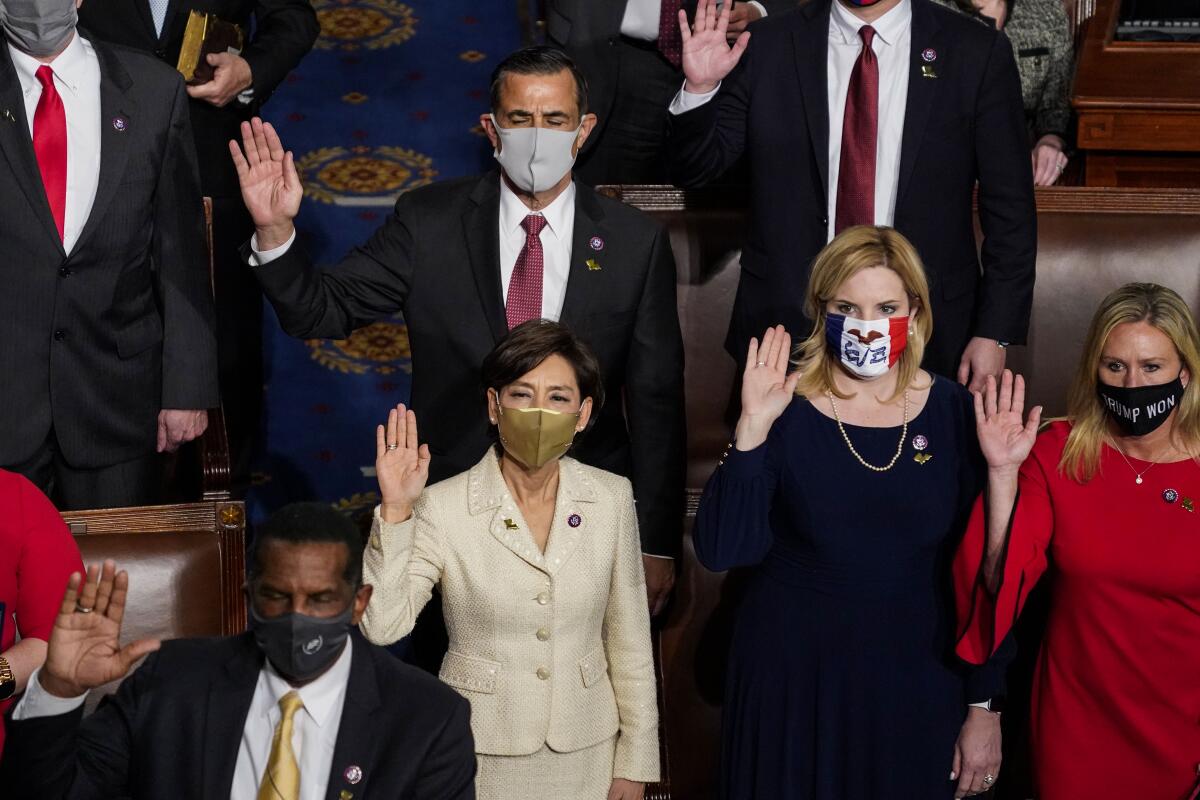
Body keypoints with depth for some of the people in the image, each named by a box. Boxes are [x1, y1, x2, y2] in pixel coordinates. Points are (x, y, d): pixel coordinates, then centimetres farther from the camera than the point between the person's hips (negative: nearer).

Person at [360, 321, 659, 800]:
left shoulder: (611, 499, -4)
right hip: (481, 757, -2)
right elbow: (382, 625, -19)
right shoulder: (443, 508, -12)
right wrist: (396, 512, -27)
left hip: (586, 758, 2)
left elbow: (628, 640, 3)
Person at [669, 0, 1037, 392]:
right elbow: (696, 167, 4)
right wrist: (700, 89, -16)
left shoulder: (979, 51, -4)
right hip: (789, 327, 1)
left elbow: (1009, 209, -2)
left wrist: (995, 334, -6)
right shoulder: (769, 46, -1)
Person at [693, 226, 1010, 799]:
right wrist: (751, 429, -24)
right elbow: (720, 551, -15)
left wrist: (984, 706, -1)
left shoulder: (953, 412, -4)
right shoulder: (785, 412, -7)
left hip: (918, 682, 1)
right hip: (795, 680, -1)